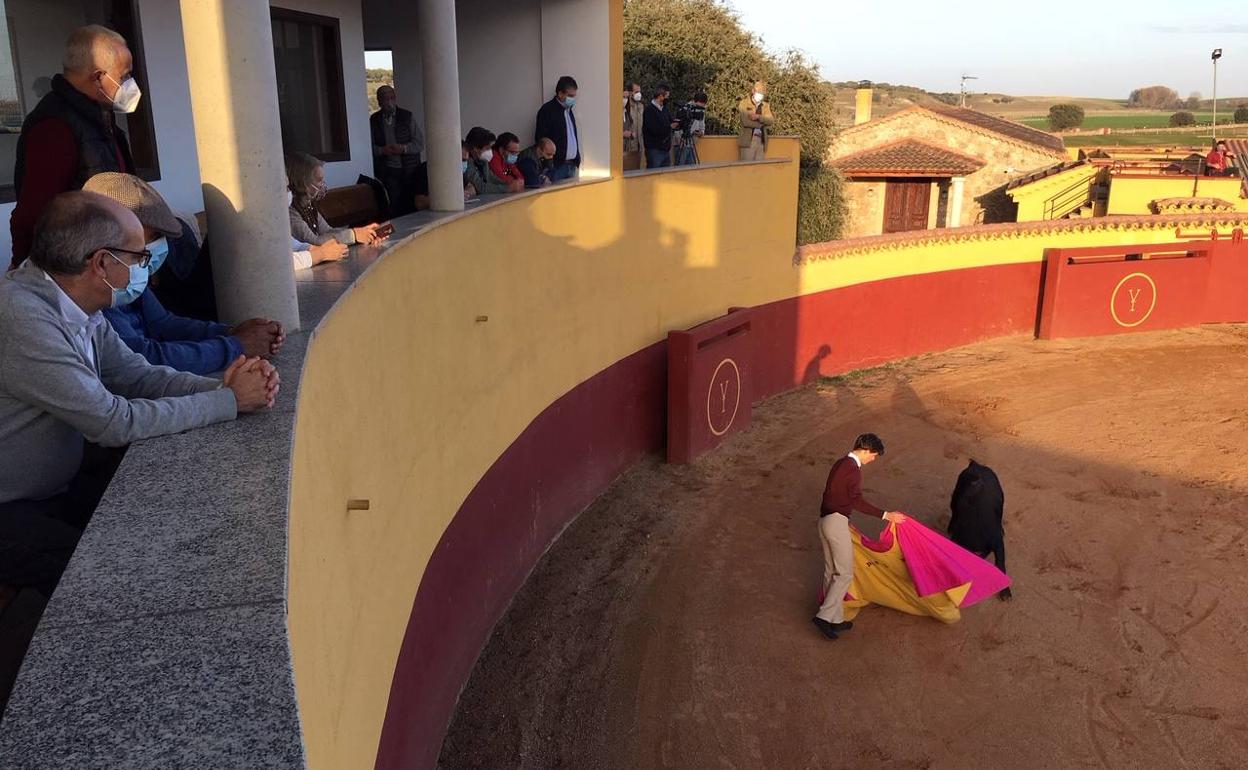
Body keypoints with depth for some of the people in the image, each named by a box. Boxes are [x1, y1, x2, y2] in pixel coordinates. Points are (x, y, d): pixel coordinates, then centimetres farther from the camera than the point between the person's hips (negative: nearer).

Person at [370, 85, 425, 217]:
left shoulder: (408, 116, 7)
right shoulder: (374, 120, 9)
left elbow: (420, 144, 4)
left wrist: (404, 148, -14)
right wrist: (382, 150, -12)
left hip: (409, 170, 0)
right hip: (386, 171, 0)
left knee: (412, 206, -6)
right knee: (394, 208, -10)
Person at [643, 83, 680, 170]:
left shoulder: (664, 109, 14)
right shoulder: (649, 109, -12)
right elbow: (655, 130, -22)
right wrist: (670, 127, -9)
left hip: (666, 149, 8)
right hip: (654, 150, -8)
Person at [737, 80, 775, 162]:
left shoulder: (766, 105, 14)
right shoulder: (744, 103, 1)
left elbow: (770, 121, -2)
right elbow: (746, 122, -13)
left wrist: (758, 116, -18)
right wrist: (762, 124, -5)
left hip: (761, 140, 4)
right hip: (748, 140, -4)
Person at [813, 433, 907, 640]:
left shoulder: (840, 464, 14)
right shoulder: (853, 469, -15)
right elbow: (856, 501, -19)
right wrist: (885, 515, -18)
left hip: (825, 520, 10)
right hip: (837, 522, -10)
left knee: (831, 571, 13)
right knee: (845, 573, -4)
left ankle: (835, 618, 20)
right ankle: (825, 616, -8)